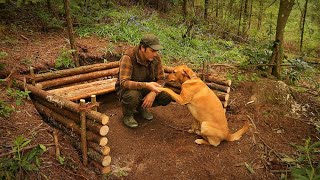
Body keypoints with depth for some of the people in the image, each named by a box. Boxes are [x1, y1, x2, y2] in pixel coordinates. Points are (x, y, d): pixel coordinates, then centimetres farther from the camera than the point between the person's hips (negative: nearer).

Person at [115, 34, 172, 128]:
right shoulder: (128, 57, -28)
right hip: (127, 88, -5)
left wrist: (153, 93, -27)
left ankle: (142, 107, 10)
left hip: (146, 88, 5)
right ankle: (127, 115, -5)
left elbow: (161, 79, -7)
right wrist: (146, 85, -50)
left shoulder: (155, 58, -13)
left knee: (167, 96, -17)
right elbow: (124, 82, -37)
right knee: (133, 96, -40)